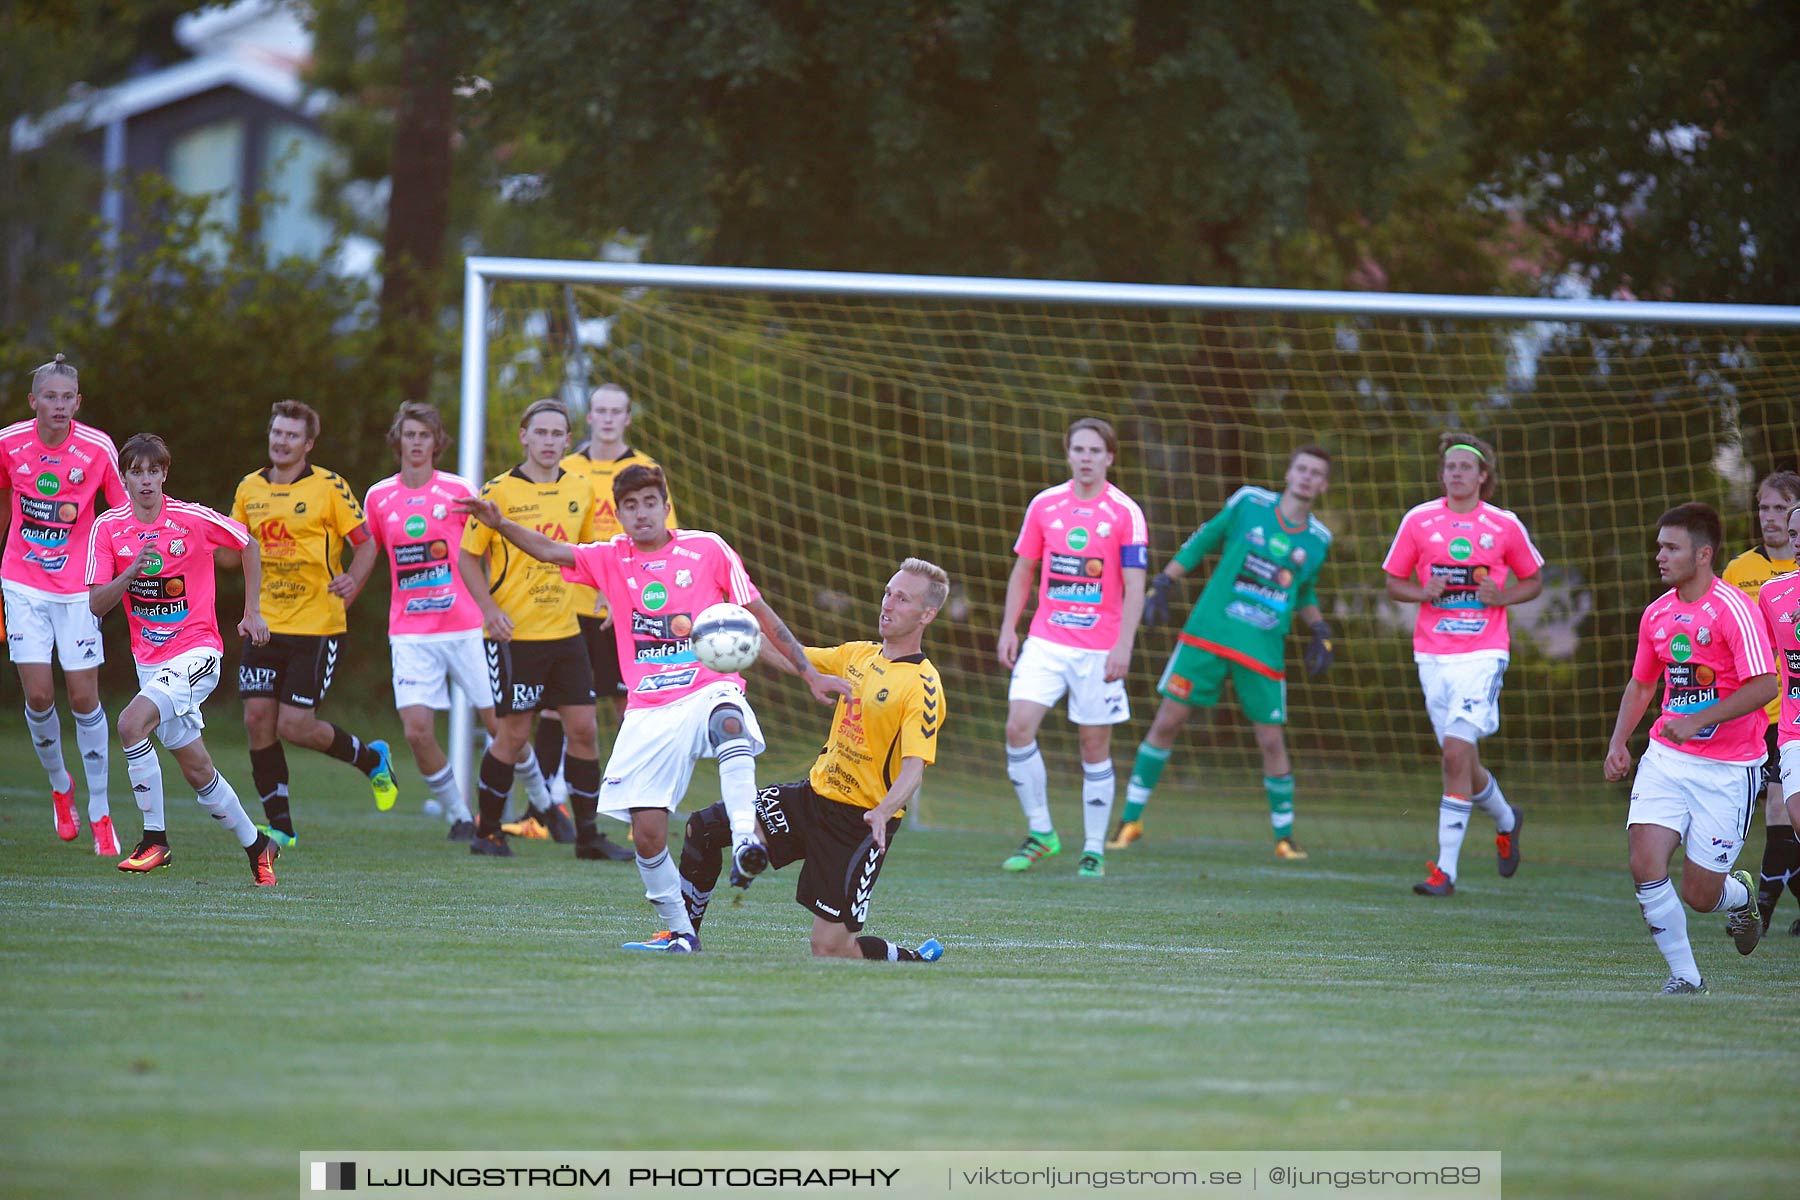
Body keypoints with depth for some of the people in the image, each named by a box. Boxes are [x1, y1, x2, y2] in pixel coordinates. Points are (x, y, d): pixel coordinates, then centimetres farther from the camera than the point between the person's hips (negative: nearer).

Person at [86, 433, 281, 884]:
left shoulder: (193, 519, -10)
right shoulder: (108, 527, -2)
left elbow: (247, 545, 8)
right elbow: (96, 604, -6)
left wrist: (252, 613, 8)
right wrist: (132, 570, -23)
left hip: (196, 651, -5)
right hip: (150, 659, 5)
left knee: (131, 724, -27)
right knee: (197, 771, 9)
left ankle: (155, 841, -19)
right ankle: (257, 845, 28)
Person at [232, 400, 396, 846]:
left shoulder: (329, 487, -6)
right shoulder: (249, 488, 8)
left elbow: (365, 543, -4)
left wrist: (352, 580, -23)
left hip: (316, 625, -5)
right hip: (265, 624, 5)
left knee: (294, 726, -10)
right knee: (258, 721, -3)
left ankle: (371, 758, 19)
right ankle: (279, 825, 9)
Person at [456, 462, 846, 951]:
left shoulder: (707, 549, 2)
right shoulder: (609, 559, 9)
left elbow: (760, 613, 7)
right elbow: (550, 551, -6)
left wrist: (810, 673, 6)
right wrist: (500, 524, -25)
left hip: (709, 689, -3)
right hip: (649, 713, 3)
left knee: (729, 722, -41)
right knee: (646, 834, -4)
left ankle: (745, 841, -51)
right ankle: (679, 932, 16)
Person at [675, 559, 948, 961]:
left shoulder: (923, 687, -16)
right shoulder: (859, 654, 8)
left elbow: (914, 767, -26)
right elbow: (787, 658, 17)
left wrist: (883, 812, -43)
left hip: (859, 822, -7)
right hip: (815, 793, 7)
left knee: (829, 950, -10)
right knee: (703, 828, -1)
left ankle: (917, 960, 17)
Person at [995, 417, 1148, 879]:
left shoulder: (1125, 513, -5)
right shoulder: (1044, 505, 6)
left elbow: (1134, 586, -7)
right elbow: (1023, 570, 14)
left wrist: (1123, 646, -15)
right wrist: (1008, 628, 6)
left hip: (1099, 648, -3)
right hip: (1046, 641, 3)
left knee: (1095, 746, 1)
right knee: (1018, 726, -13)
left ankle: (1094, 850, 13)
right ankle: (1040, 832, 2)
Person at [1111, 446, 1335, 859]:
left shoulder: (1317, 540, 8)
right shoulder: (1249, 504, 1)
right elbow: (1202, 542, 8)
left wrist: (1321, 634, 11)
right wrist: (1162, 584, 1)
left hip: (1263, 650, 1)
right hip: (1209, 634, -1)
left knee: (1270, 740, -1)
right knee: (1167, 721, -2)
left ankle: (1284, 836, 16)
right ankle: (1131, 818, 10)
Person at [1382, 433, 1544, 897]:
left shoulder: (1505, 526, 1)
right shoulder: (1418, 521, 4)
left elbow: (1533, 581, 14)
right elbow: (1394, 583, 11)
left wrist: (1501, 596, -7)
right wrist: (1423, 593, -10)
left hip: (1483, 653, -3)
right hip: (1432, 653, 3)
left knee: (1457, 752, -17)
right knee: (1463, 761, 7)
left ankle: (1446, 867, -14)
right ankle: (1505, 820, 40)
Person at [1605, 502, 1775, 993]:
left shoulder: (1733, 609, -14)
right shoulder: (1656, 614, 7)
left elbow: (1763, 686, -21)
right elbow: (1641, 684, 21)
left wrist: (1697, 720, -25)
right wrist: (1618, 743, 7)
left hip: (1728, 767, -5)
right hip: (1666, 757, 5)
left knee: (1699, 895, -2)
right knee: (1645, 863, -14)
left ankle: (1739, 895, 35)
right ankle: (1684, 975, 0)